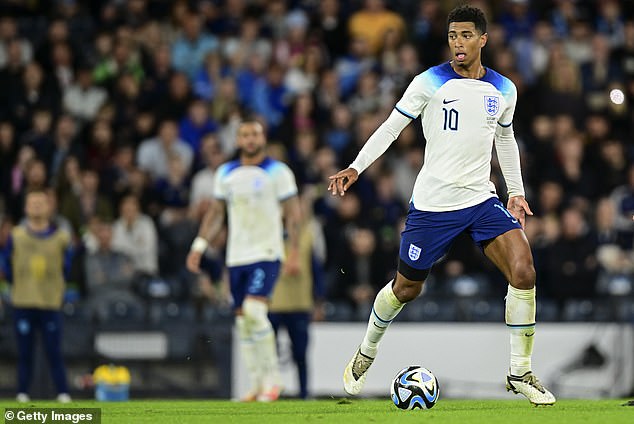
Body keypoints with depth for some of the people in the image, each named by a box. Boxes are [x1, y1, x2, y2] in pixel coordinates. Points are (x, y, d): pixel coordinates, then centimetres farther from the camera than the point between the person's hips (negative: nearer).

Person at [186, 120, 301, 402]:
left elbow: (292, 213, -1)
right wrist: (199, 246, 9)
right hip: (236, 256, 5)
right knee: (243, 320, 4)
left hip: (267, 253, -5)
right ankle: (258, 385, 11)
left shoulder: (277, 172, -1)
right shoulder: (225, 174, 12)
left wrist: (294, 252, -9)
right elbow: (215, 213, 18)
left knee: (254, 311, -21)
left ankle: (272, 380, -12)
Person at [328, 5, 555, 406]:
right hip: (432, 204, -3)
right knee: (406, 289, 8)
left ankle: (520, 372, -3)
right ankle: (366, 354, 37)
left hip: (482, 200, 3)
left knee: (524, 272, -17)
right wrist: (356, 167, -15)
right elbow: (391, 127, -4)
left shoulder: (503, 90, 5)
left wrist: (517, 192, 20)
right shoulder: (430, 82, -7)